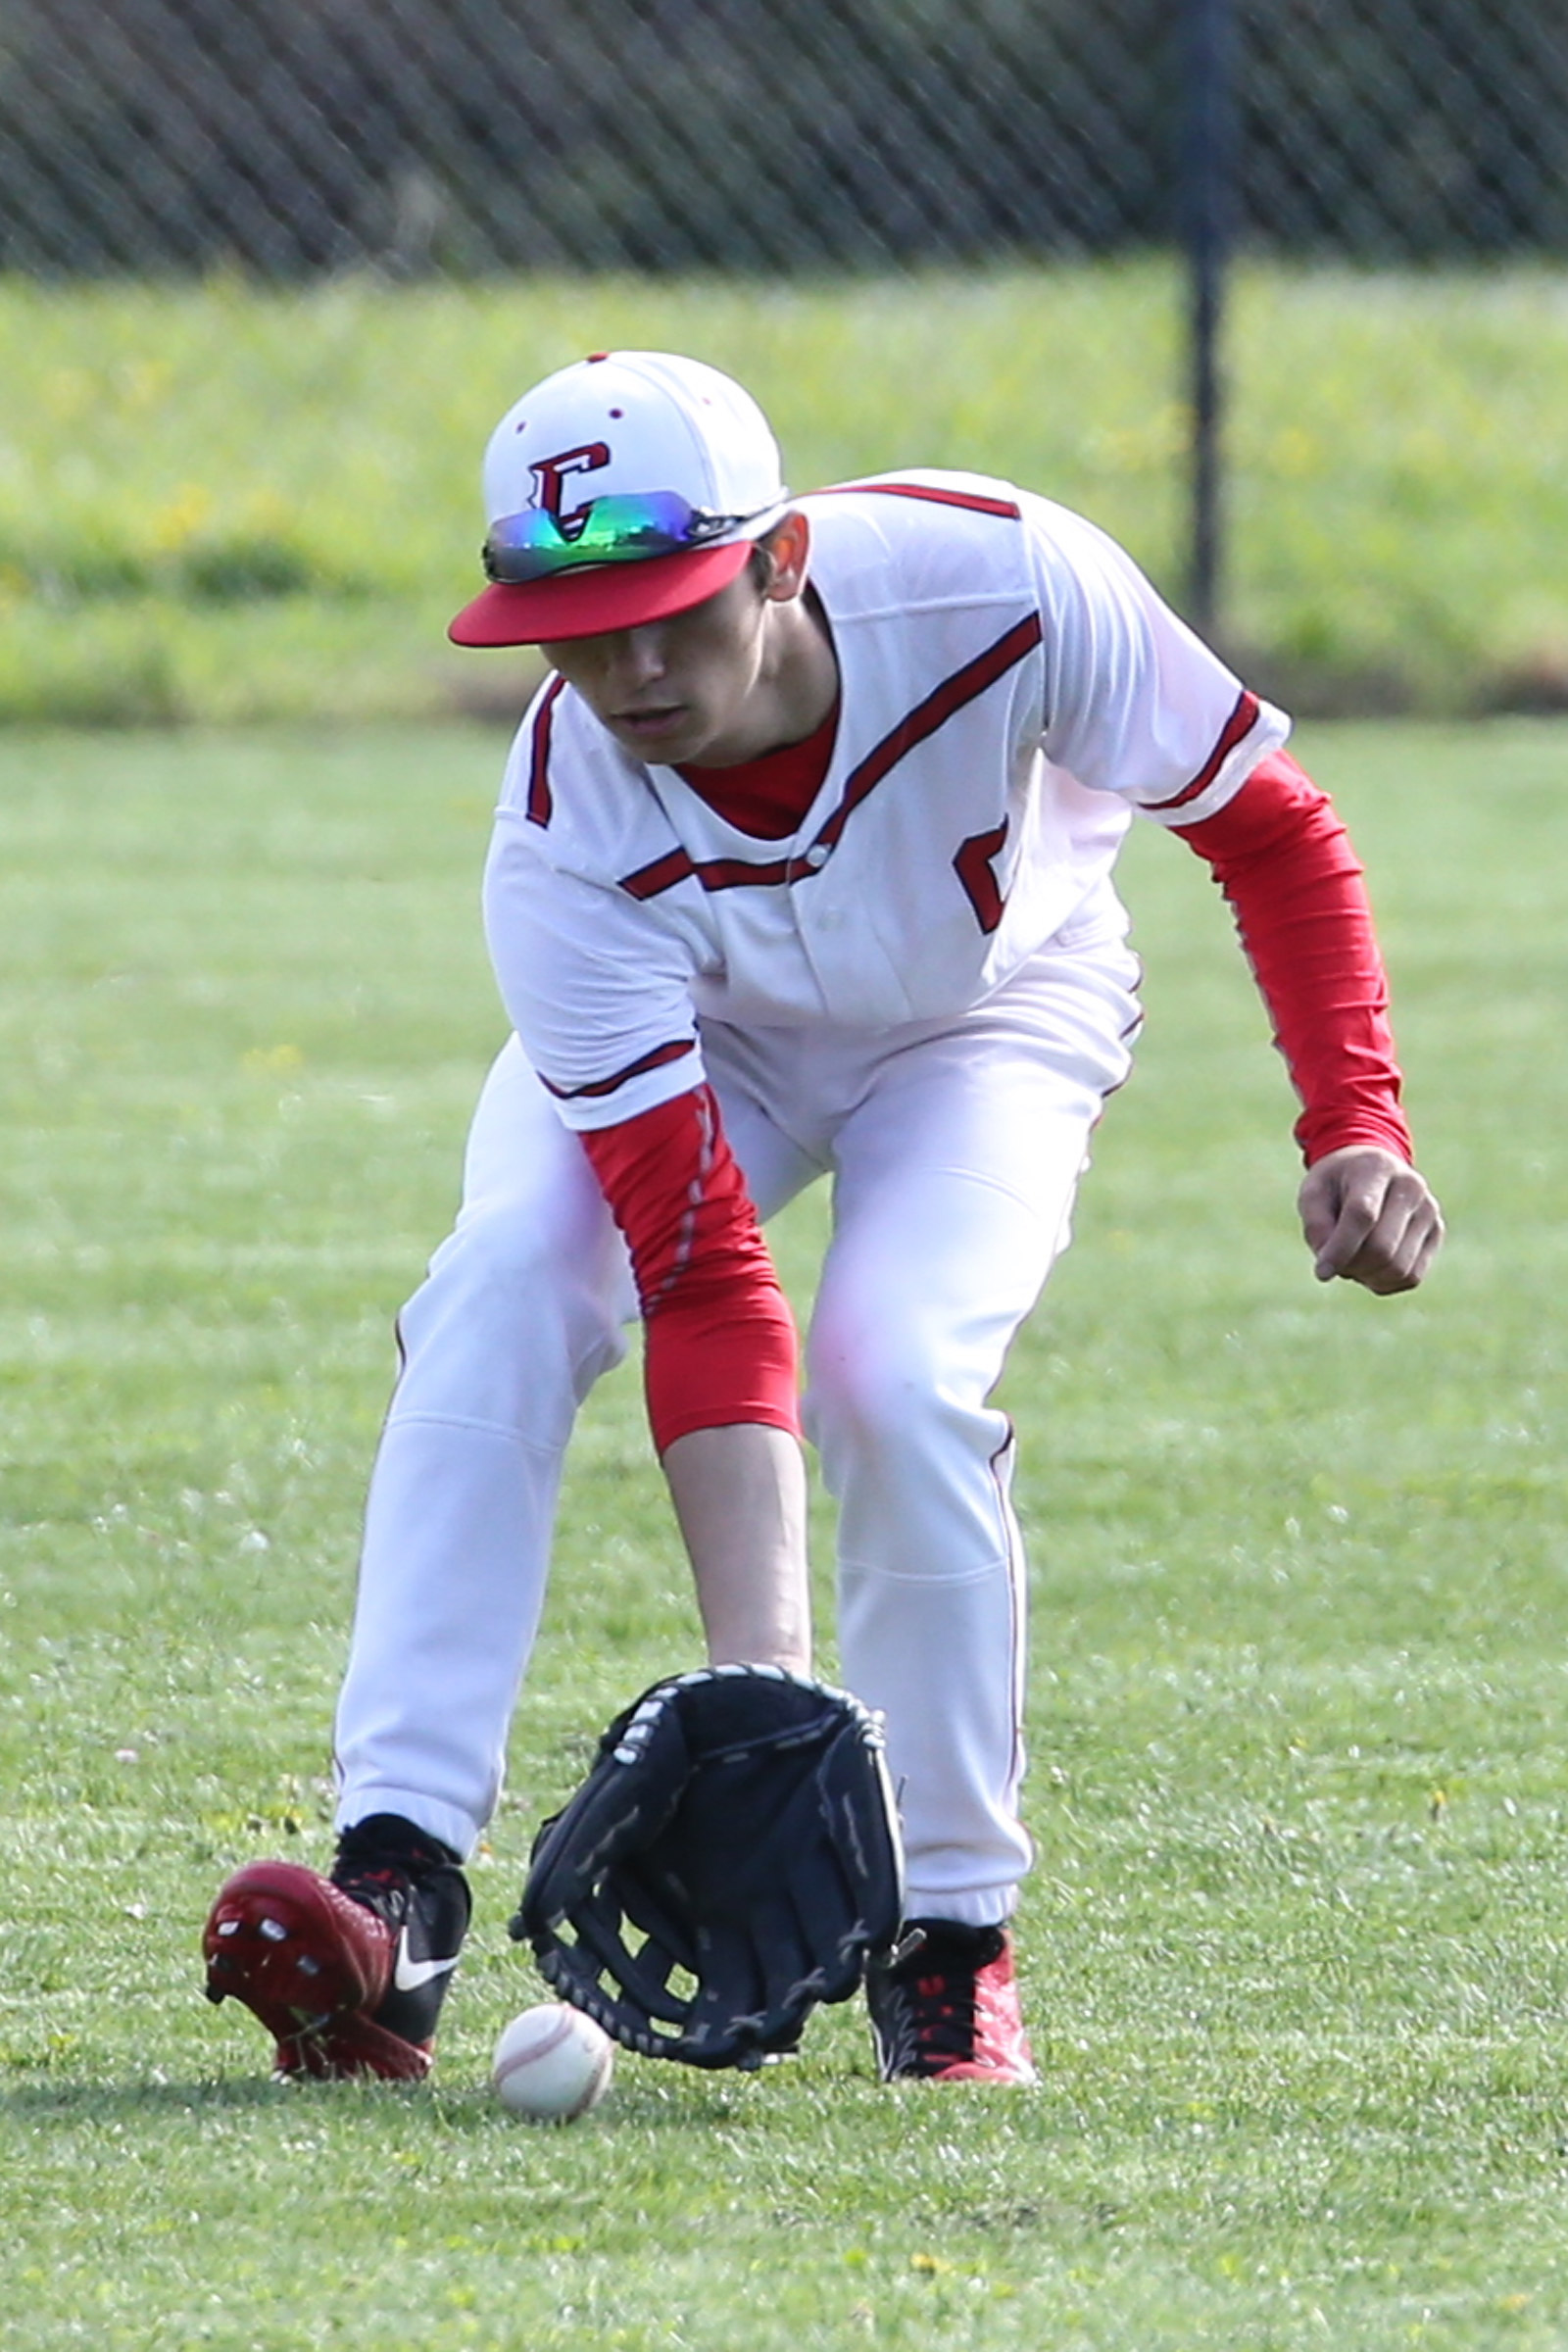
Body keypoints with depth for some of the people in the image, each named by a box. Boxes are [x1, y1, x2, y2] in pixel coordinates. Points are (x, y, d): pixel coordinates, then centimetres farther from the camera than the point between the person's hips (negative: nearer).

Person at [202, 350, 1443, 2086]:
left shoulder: (1003, 581, -37)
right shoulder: (567, 842, -35)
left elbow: (1268, 832, -19)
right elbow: (698, 1271, -38)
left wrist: (1356, 1127, -30)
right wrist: (755, 1658, -45)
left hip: (991, 1012, 0)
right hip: (692, 1030, 0)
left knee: (895, 1372, -27)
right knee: (500, 1295, -27)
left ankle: (951, 1933, -10)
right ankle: (399, 1884, -29)